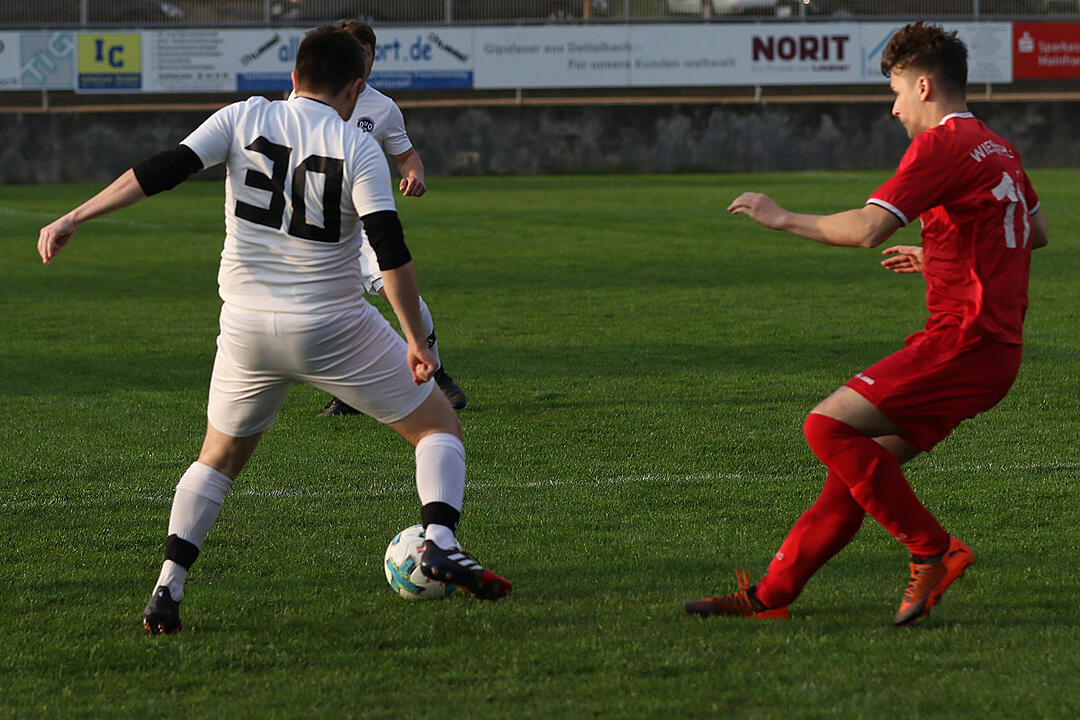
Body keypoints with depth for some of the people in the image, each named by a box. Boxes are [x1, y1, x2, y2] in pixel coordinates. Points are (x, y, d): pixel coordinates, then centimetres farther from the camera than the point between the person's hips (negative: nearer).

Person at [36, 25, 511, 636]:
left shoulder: (244, 119, 1)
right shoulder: (357, 150, -7)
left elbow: (164, 170, -9)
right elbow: (392, 252, -14)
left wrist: (74, 220, -6)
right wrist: (417, 341, -7)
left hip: (247, 329, 3)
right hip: (334, 330, -3)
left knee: (220, 458, 23)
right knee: (440, 426, 12)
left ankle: (165, 595, 9)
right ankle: (442, 546, -12)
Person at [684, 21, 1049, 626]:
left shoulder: (942, 145, -11)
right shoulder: (998, 150, 18)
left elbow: (866, 229, -20)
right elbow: (1037, 232, 34)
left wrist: (783, 218, -6)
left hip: (965, 343, -10)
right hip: (994, 345, 10)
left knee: (830, 427, -14)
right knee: (862, 461, 9)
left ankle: (934, 552, -9)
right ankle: (774, 593, 10)